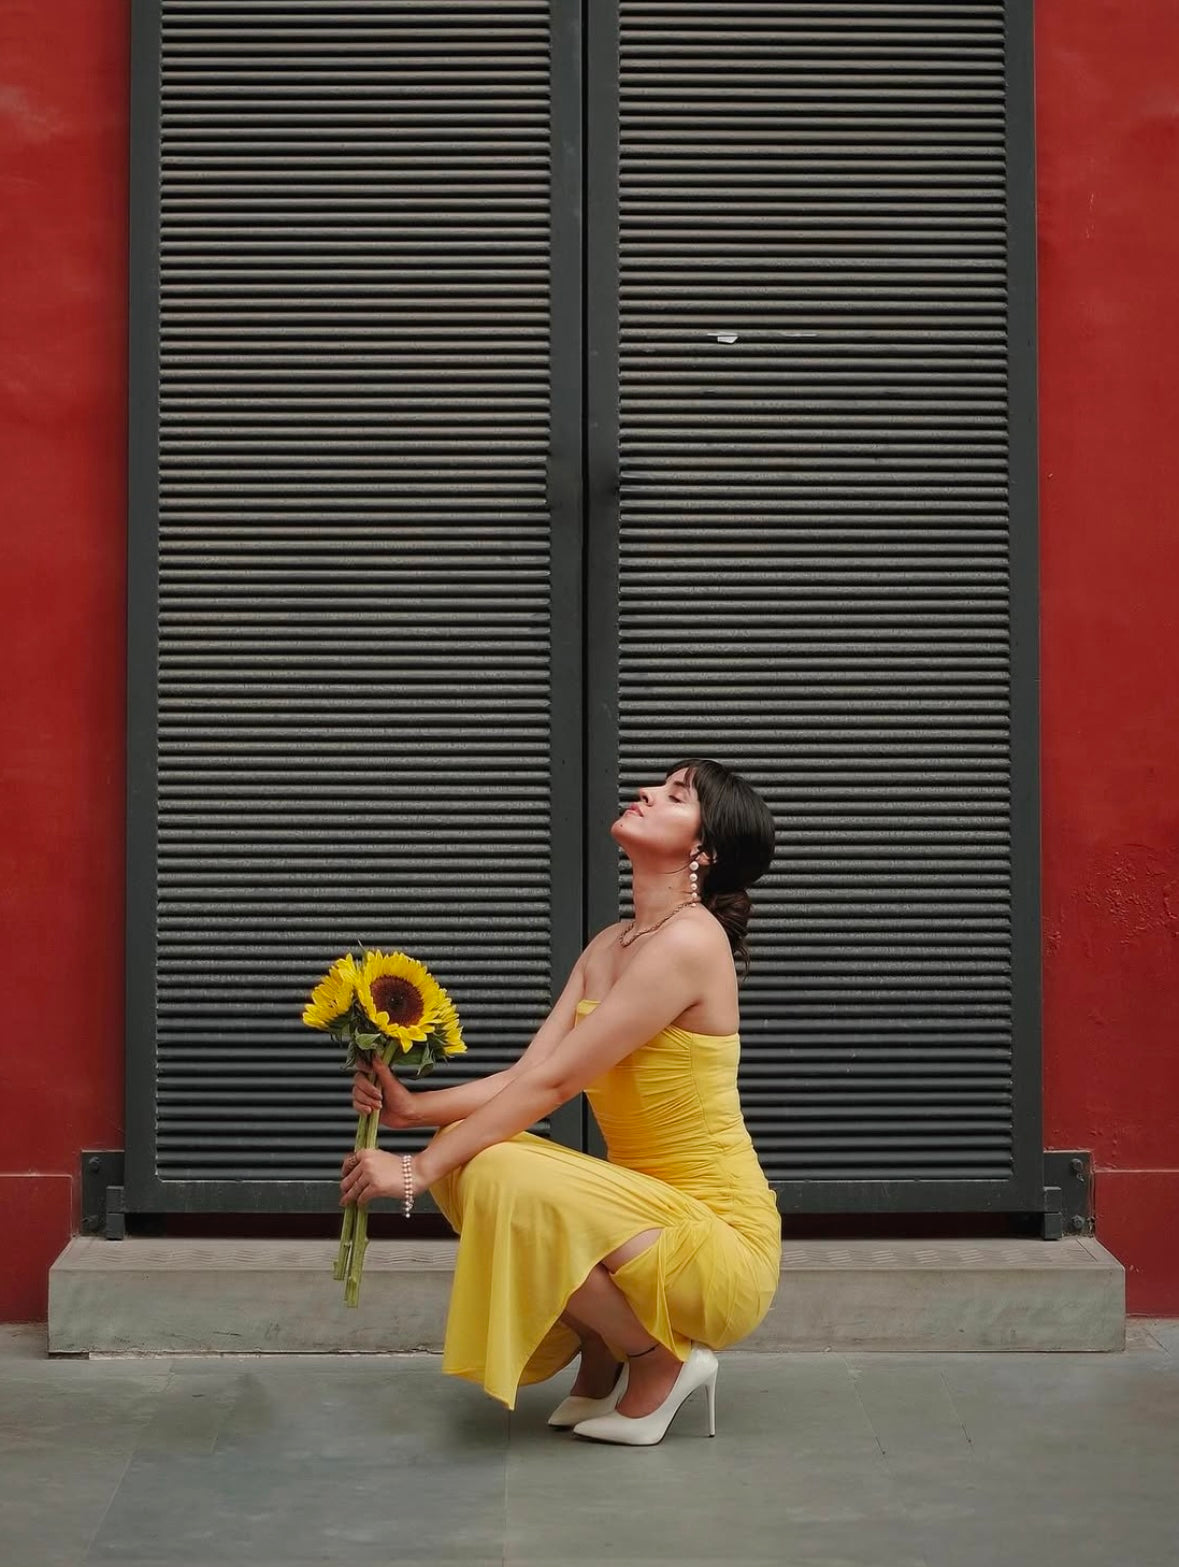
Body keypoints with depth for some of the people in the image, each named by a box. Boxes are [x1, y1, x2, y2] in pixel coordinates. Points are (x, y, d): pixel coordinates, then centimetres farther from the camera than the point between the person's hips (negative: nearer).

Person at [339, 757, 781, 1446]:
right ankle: (601, 1362, 8)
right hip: (648, 1208, 8)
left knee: (505, 1173, -27)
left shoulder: (691, 940, -18)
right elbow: (525, 1074, 4)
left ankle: (661, 1359, -6)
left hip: (722, 1245, -8)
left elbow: (550, 1083, -20)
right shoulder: (609, 946, 10)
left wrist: (418, 1170, -17)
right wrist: (414, 1108, -11)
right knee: (463, 1152, -2)